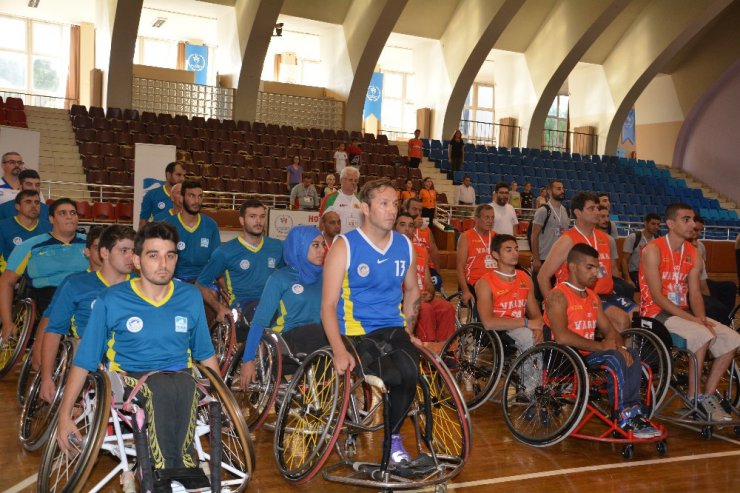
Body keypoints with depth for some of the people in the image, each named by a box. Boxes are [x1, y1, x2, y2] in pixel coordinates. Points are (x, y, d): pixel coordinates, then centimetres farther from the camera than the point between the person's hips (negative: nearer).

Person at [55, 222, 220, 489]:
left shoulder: (190, 296, 7)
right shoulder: (111, 300, -1)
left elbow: (206, 353, 16)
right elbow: (84, 360, 4)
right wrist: (64, 415, 1)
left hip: (181, 376, 2)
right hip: (130, 377, -2)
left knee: (187, 387, -36)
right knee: (162, 387, -37)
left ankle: (166, 471, -24)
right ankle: (184, 467, -27)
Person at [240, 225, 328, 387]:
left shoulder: (323, 276, 15)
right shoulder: (280, 278, 2)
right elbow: (259, 321, -2)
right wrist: (248, 360, -9)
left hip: (319, 337, 4)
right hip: (291, 337, -4)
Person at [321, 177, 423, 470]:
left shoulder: (405, 245, 8)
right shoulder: (345, 247, -6)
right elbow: (328, 304, -10)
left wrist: (408, 331, 13)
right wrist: (339, 351, -22)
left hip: (394, 329, 4)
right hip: (357, 332, -4)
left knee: (410, 372, -27)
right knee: (399, 376, -30)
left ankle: (392, 438, 4)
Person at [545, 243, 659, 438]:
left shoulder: (593, 297, 20)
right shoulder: (558, 296, -9)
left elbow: (610, 330, 17)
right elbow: (561, 337, -23)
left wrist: (619, 346, -7)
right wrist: (600, 346, -17)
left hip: (588, 353, 9)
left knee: (631, 355, -11)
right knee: (614, 359, -27)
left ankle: (633, 412, -14)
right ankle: (624, 417, -17)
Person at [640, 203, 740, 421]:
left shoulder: (693, 254, 8)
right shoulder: (654, 250, -13)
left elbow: (695, 293, 5)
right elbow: (657, 296, -18)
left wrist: (702, 318, -15)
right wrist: (691, 319, -23)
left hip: (682, 311, 8)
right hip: (656, 313, -8)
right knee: (702, 335, -30)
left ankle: (708, 393, 4)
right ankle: (694, 395, -12)